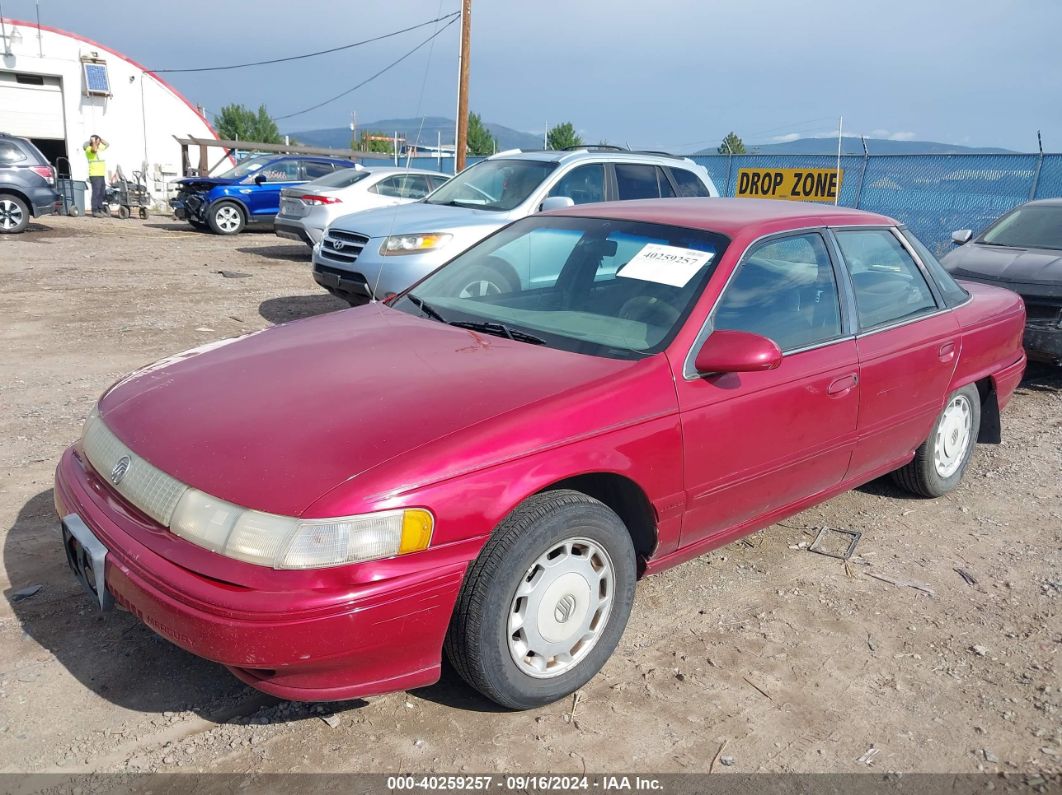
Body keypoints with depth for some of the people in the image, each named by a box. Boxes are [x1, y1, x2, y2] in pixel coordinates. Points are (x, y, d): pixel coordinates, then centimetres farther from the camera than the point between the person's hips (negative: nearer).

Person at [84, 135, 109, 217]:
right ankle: (95, 211, -12)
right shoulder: (89, 149, -6)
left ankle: (101, 210, 14)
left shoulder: (100, 148, 19)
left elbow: (107, 144, 32)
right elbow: (94, 150, -28)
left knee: (102, 193, 9)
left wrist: (100, 139, 18)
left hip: (102, 175, 9)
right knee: (96, 192, -11)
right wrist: (93, 141, -14)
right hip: (94, 175, -9)